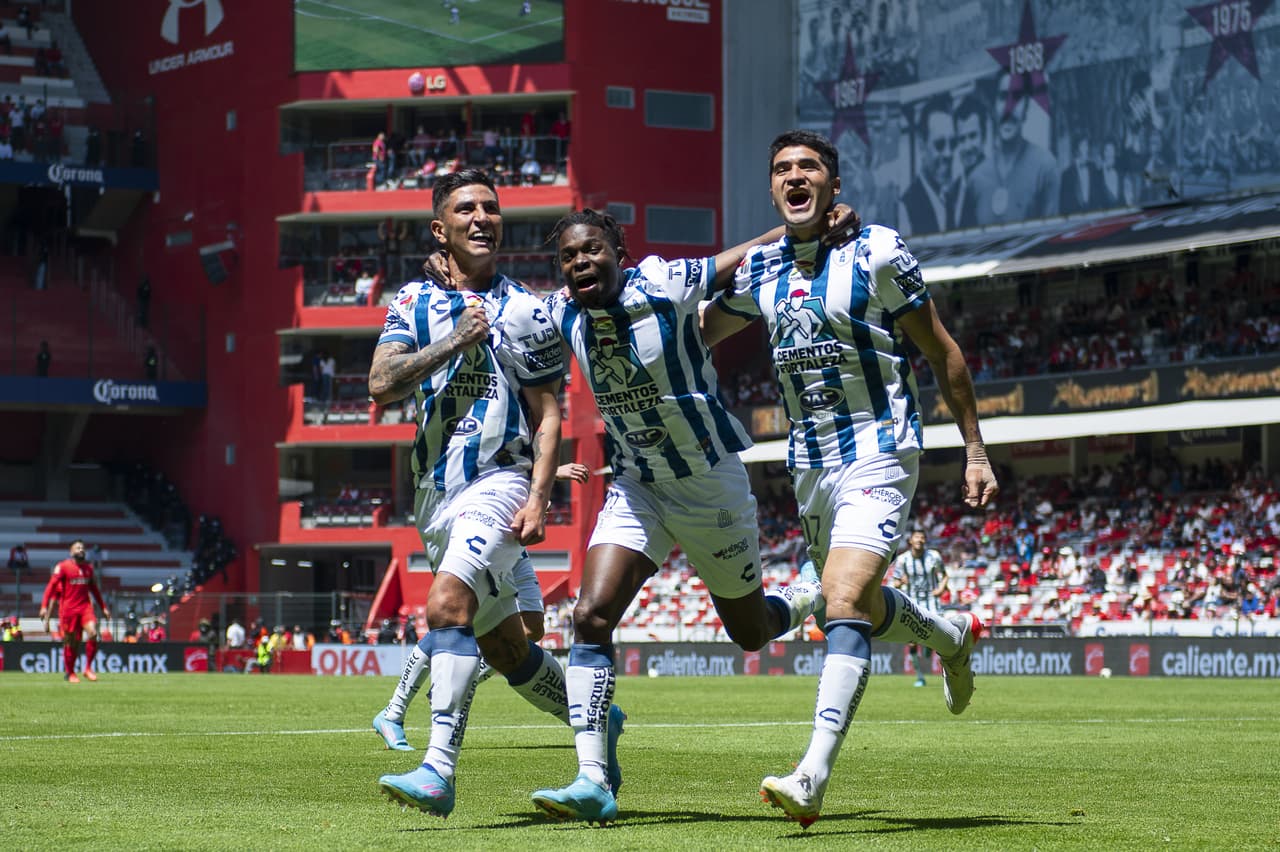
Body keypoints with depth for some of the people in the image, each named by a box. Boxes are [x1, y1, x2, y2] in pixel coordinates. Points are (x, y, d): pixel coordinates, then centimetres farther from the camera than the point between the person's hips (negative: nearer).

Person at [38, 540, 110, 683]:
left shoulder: (88, 568, 13)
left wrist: (103, 608, 22)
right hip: (68, 609, -3)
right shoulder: (63, 567, -3)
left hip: (85, 606, 3)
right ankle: (69, 672, 18)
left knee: (93, 633, -18)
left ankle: (88, 668, -6)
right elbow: (51, 586, -8)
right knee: (71, 642, 1)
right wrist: (44, 606, -17)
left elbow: (94, 589, 23)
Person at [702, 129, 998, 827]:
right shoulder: (757, 270, 6)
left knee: (844, 603, -22)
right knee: (865, 610, 16)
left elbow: (942, 354, -1)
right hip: (810, 463, 6)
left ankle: (813, 777, -29)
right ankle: (953, 636, 50)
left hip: (879, 453, -6)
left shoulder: (877, 253, -8)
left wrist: (975, 453, -1)